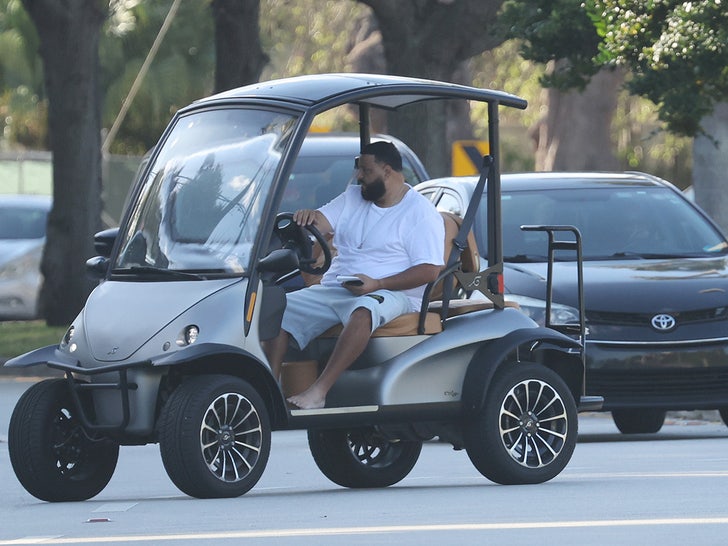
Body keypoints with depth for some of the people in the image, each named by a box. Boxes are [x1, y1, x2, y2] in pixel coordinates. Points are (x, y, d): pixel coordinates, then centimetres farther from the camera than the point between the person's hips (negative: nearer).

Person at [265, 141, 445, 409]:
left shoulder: (421, 213, -3)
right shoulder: (353, 197, 18)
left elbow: (430, 270, -12)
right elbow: (319, 223, 8)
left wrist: (376, 284, -22)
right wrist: (306, 216, -19)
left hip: (390, 294, -7)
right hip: (333, 289, 7)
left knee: (364, 311, -41)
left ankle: (318, 391, -45)